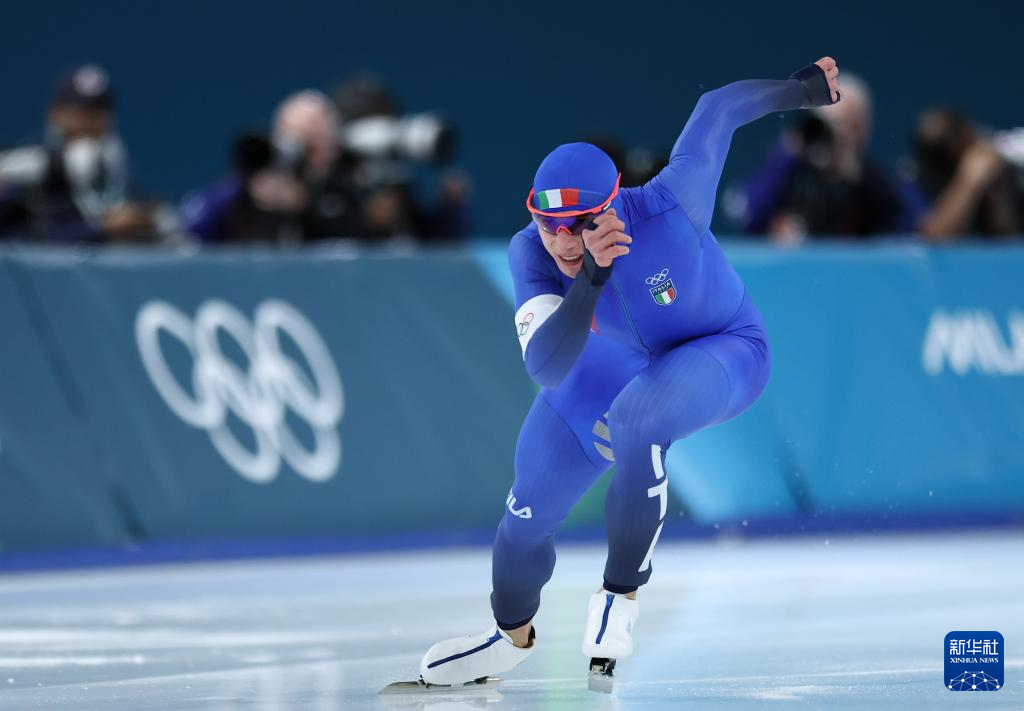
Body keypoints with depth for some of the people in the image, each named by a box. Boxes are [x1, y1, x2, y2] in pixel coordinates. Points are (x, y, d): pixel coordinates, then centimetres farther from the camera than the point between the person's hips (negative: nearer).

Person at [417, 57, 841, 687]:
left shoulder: (667, 205, -38)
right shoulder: (531, 253, -29)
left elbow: (719, 109, -20)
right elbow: (546, 368, -41)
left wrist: (801, 90, -1)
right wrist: (590, 277, -55)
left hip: (723, 351, -4)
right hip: (615, 362, 4)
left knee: (634, 416, -37)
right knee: (530, 510, 8)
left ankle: (623, 590, -14)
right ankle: (514, 636, 41)